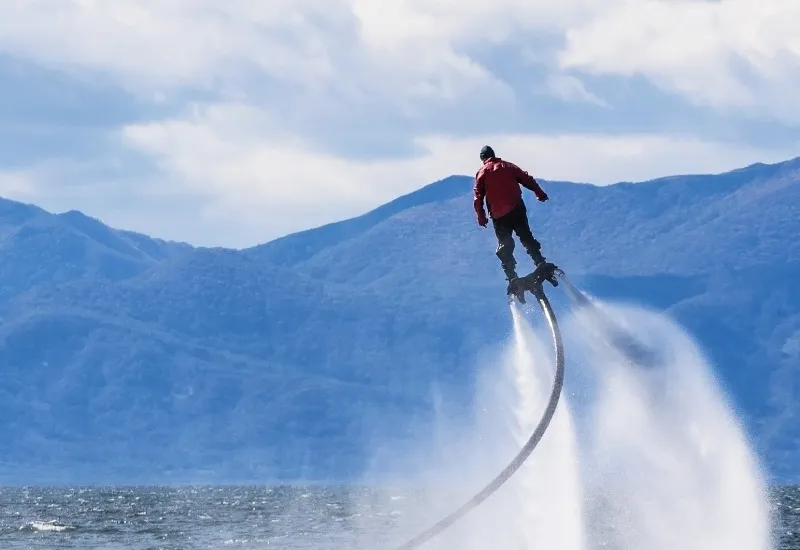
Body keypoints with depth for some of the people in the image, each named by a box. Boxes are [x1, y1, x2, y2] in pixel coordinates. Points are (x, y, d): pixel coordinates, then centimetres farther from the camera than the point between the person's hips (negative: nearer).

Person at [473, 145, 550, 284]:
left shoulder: (482, 172, 6)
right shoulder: (508, 166, 12)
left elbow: (478, 196, -2)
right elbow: (527, 179, 10)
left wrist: (481, 216, 0)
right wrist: (540, 193, 17)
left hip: (498, 214, -1)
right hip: (516, 208, 1)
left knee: (504, 244, 7)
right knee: (526, 237, 11)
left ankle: (512, 276, -2)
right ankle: (540, 263, -2)